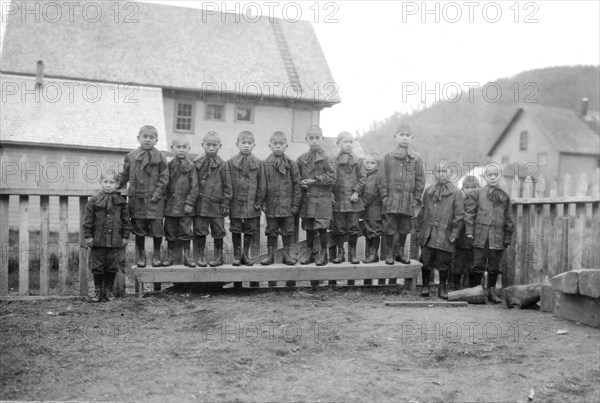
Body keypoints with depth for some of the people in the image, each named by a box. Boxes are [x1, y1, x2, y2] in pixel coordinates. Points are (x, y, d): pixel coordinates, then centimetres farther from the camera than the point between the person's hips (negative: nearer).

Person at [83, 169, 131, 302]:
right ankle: (98, 290, 18)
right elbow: (88, 220, -1)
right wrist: (88, 236, -4)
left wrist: (125, 237, 4)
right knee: (97, 266, 5)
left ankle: (108, 290, 21)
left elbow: (126, 220, 7)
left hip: (115, 241, 1)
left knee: (112, 267, 8)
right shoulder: (94, 200, -2)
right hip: (98, 240, -1)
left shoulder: (121, 201, 3)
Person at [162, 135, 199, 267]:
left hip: (185, 206, -2)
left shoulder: (191, 166, -3)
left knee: (185, 231, 4)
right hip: (170, 205, 2)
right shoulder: (169, 166, 5)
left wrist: (190, 203, -10)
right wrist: (165, 198, 2)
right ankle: (171, 254, 20)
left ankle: (186, 255, 15)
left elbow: (194, 187, -5)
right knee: (170, 231, 9)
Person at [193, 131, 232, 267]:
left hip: (217, 205, -1)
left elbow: (227, 186, 1)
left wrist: (225, 204, -3)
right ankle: (199, 256, 15)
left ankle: (218, 256, 20)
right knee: (199, 231, 4)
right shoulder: (197, 163, 3)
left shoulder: (222, 164, 0)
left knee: (218, 232, 7)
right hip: (200, 204, 1)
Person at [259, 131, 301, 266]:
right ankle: (270, 255, 17)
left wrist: (295, 203, -3)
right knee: (271, 231, 8)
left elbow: (296, 185, 0)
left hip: (287, 204, 0)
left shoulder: (291, 164, 0)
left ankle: (286, 255, 18)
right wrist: (262, 202, -4)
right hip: (271, 204, 0)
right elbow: (262, 185, 1)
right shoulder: (265, 164, 1)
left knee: (287, 231, 7)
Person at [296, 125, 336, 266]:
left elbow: (331, 178, -12)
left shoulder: (326, 159, -5)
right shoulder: (301, 159, 8)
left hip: (322, 199, -4)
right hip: (307, 199, 4)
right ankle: (309, 253, 23)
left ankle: (323, 253, 13)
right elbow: (297, 177, 15)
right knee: (309, 228, 11)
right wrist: (301, 184, -6)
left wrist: (314, 181, -15)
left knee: (322, 227, -1)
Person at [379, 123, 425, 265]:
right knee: (390, 227, 0)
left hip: (408, 200, 2)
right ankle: (389, 253, 11)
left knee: (404, 228, 9)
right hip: (392, 199, -1)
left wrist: (416, 198, 0)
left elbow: (420, 180, 6)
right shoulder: (389, 156, 3)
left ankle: (401, 252, 22)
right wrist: (384, 196, -4)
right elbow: (383, 177, 2)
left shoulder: (416, 159, 6)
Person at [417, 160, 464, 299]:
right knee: (426, 261, 3)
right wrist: (420, 229, 10)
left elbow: (459, 215, -1)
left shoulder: (456, 192, 1)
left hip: (444, 235, -3)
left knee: (444, 262, 3)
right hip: (427, 234, 3)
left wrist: (454, 233, -8)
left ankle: (442, 288, 16)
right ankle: (425, 286, 16)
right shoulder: (428, 191, 12)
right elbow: (422, 211, 17)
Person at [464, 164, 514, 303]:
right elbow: (470, 212, 1)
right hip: (481, 236, -2)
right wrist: (469, 231, -6)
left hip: (498, 237, 3)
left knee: (494, 267, 8)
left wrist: (508, 237, 10)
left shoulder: (504, 196, 11)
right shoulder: (477, 193, 4)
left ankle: (491, 291, 19)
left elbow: (509, 219, 13)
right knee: (478, 265, -2)